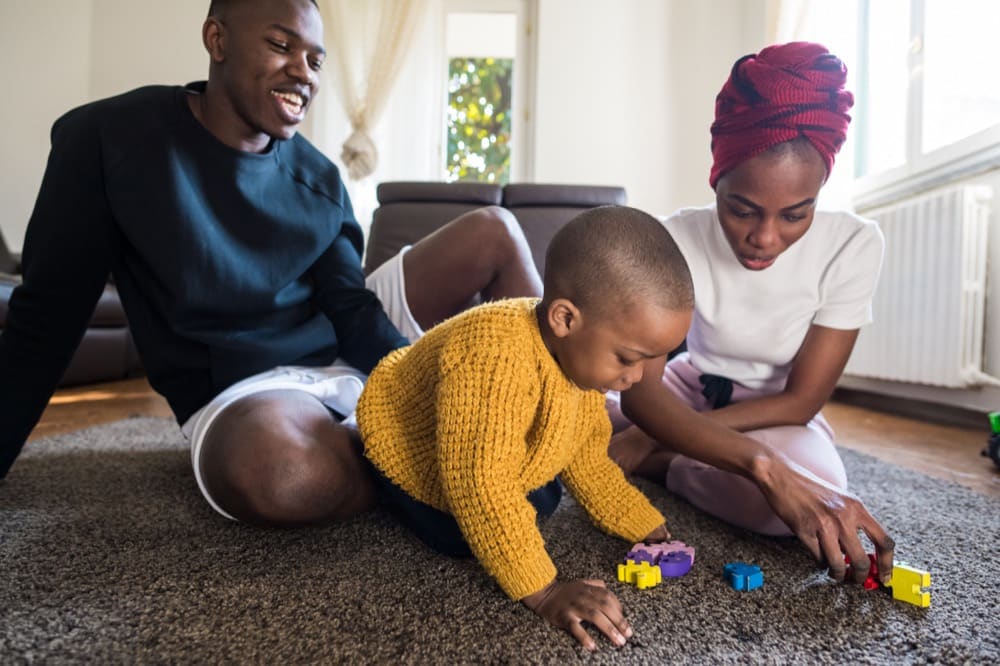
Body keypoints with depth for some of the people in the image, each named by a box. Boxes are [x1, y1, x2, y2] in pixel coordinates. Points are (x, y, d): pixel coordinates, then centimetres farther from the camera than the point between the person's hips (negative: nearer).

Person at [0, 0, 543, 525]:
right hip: (240, 390, -4)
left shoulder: (319, 179, 1)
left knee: (495, 230, -4)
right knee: (271, 466, -43)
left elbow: (353, 309, -3)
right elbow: (45, 319, -5)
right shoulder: (108, 138, -8)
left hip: (352, 357, 5)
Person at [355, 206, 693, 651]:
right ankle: (387, 494, 12)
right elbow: (481, 488, -42)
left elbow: (585, 456, -2)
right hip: (405, 444, -6)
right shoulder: (496, 359, -47)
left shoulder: (582, 355, -17)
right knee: (458, 539, -13)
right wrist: (542, 591, -35)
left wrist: (647, 528, -4)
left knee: (543, 506, 9)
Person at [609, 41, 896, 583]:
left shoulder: (854, 245, -21)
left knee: (811, 493, -34)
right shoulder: (675, 240, -22)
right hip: (685, 398, 0)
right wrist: (760, 464, -47)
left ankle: (661, 465, -11)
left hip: (778, 414, 1)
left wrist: (653, 442, -26)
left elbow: (801, 400, -18)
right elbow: (640, 391, -31)